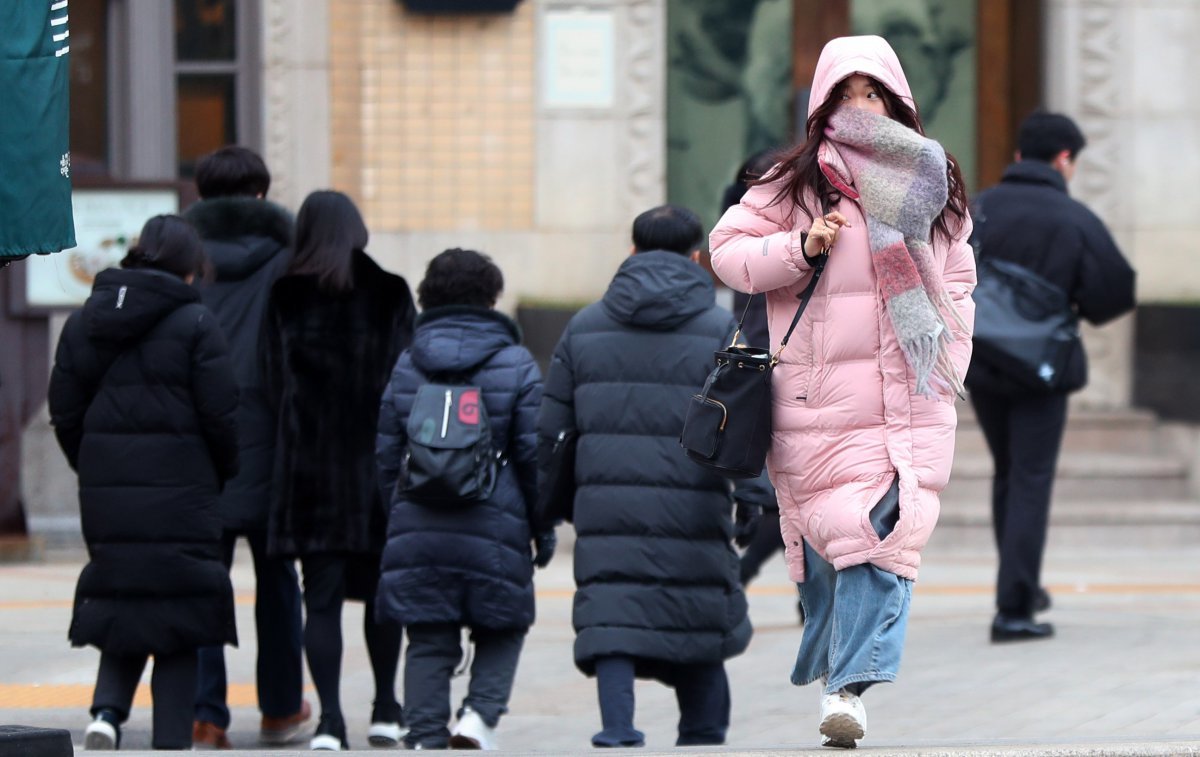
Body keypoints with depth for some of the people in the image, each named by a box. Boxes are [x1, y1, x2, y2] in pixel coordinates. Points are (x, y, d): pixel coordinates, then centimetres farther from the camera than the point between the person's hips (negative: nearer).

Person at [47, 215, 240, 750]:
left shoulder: (83, 322, 7)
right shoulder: (194, 324, -8)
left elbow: (65, 415, 8)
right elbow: (221, 417, -9)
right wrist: (221, 478, 8)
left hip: (105, 495, 4)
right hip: (179, 498, -4)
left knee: (121, 608, 16)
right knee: (178, 626, 4)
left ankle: (107, 709, -6)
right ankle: (172, 739, 2)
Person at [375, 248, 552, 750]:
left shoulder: (407, 365, 8)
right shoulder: (516, 366, -3)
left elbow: (386, 454, 11)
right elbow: (534, 455, -4)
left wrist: (399, 514, 22)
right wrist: (544, 529, 5)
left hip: (417, 531, 3)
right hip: (494, 528, -3)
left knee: (428, 641, 8)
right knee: (502, 631, 12)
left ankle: (425, 736, 1)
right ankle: (480, 714, -7)